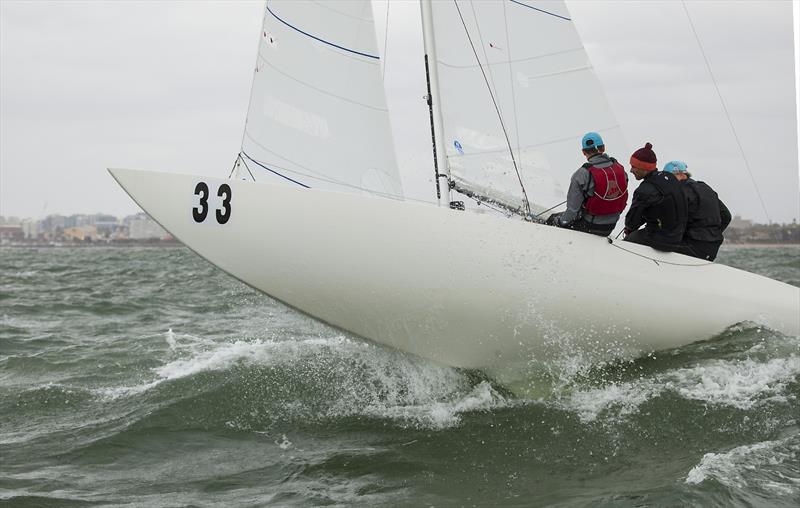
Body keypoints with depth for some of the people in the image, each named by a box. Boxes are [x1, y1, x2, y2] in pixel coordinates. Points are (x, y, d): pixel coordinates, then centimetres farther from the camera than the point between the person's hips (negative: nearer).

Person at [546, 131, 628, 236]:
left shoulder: (582, 175, -22)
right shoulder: (619, 168, -7)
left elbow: (573, 208, -18)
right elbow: (623, 199, 5)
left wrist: (560, 221, 0)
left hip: (589, 226, -6)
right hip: (610, 227, 6)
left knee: (552, 219, 16)